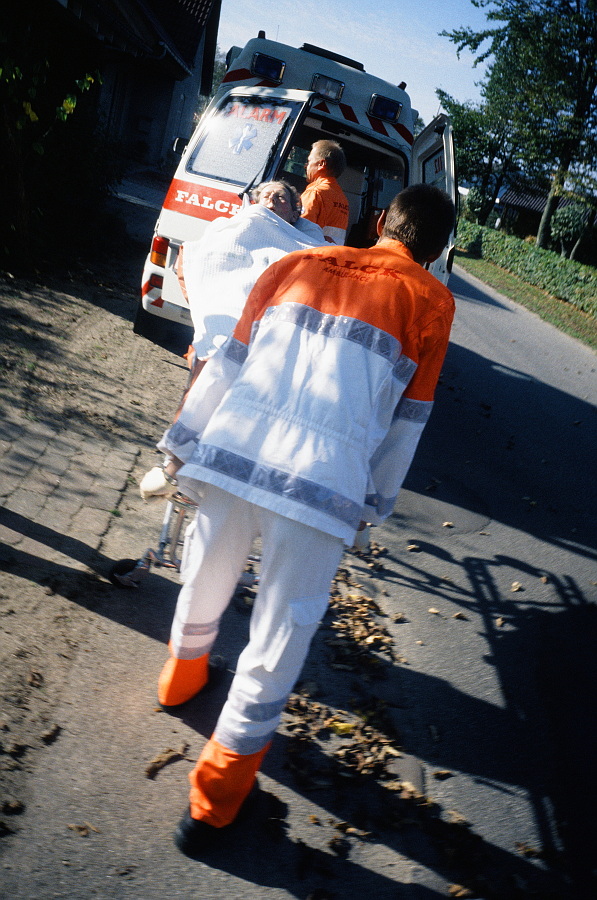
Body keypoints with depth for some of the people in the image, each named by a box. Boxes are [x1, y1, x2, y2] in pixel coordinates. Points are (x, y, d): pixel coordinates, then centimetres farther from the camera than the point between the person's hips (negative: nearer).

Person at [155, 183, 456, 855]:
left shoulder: (296, 264, 16)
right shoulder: (432, 303, 10)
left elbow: (228, 361, 13)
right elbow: (406, 419, 10)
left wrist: (187, 437, 22)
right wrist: (377, 500, 21)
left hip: (232, 451, 4)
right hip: (325, 483, -3)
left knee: (207, 574, 28)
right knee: (281, 631, 12)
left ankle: (184, 667, 55)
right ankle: (226, 771, 26)